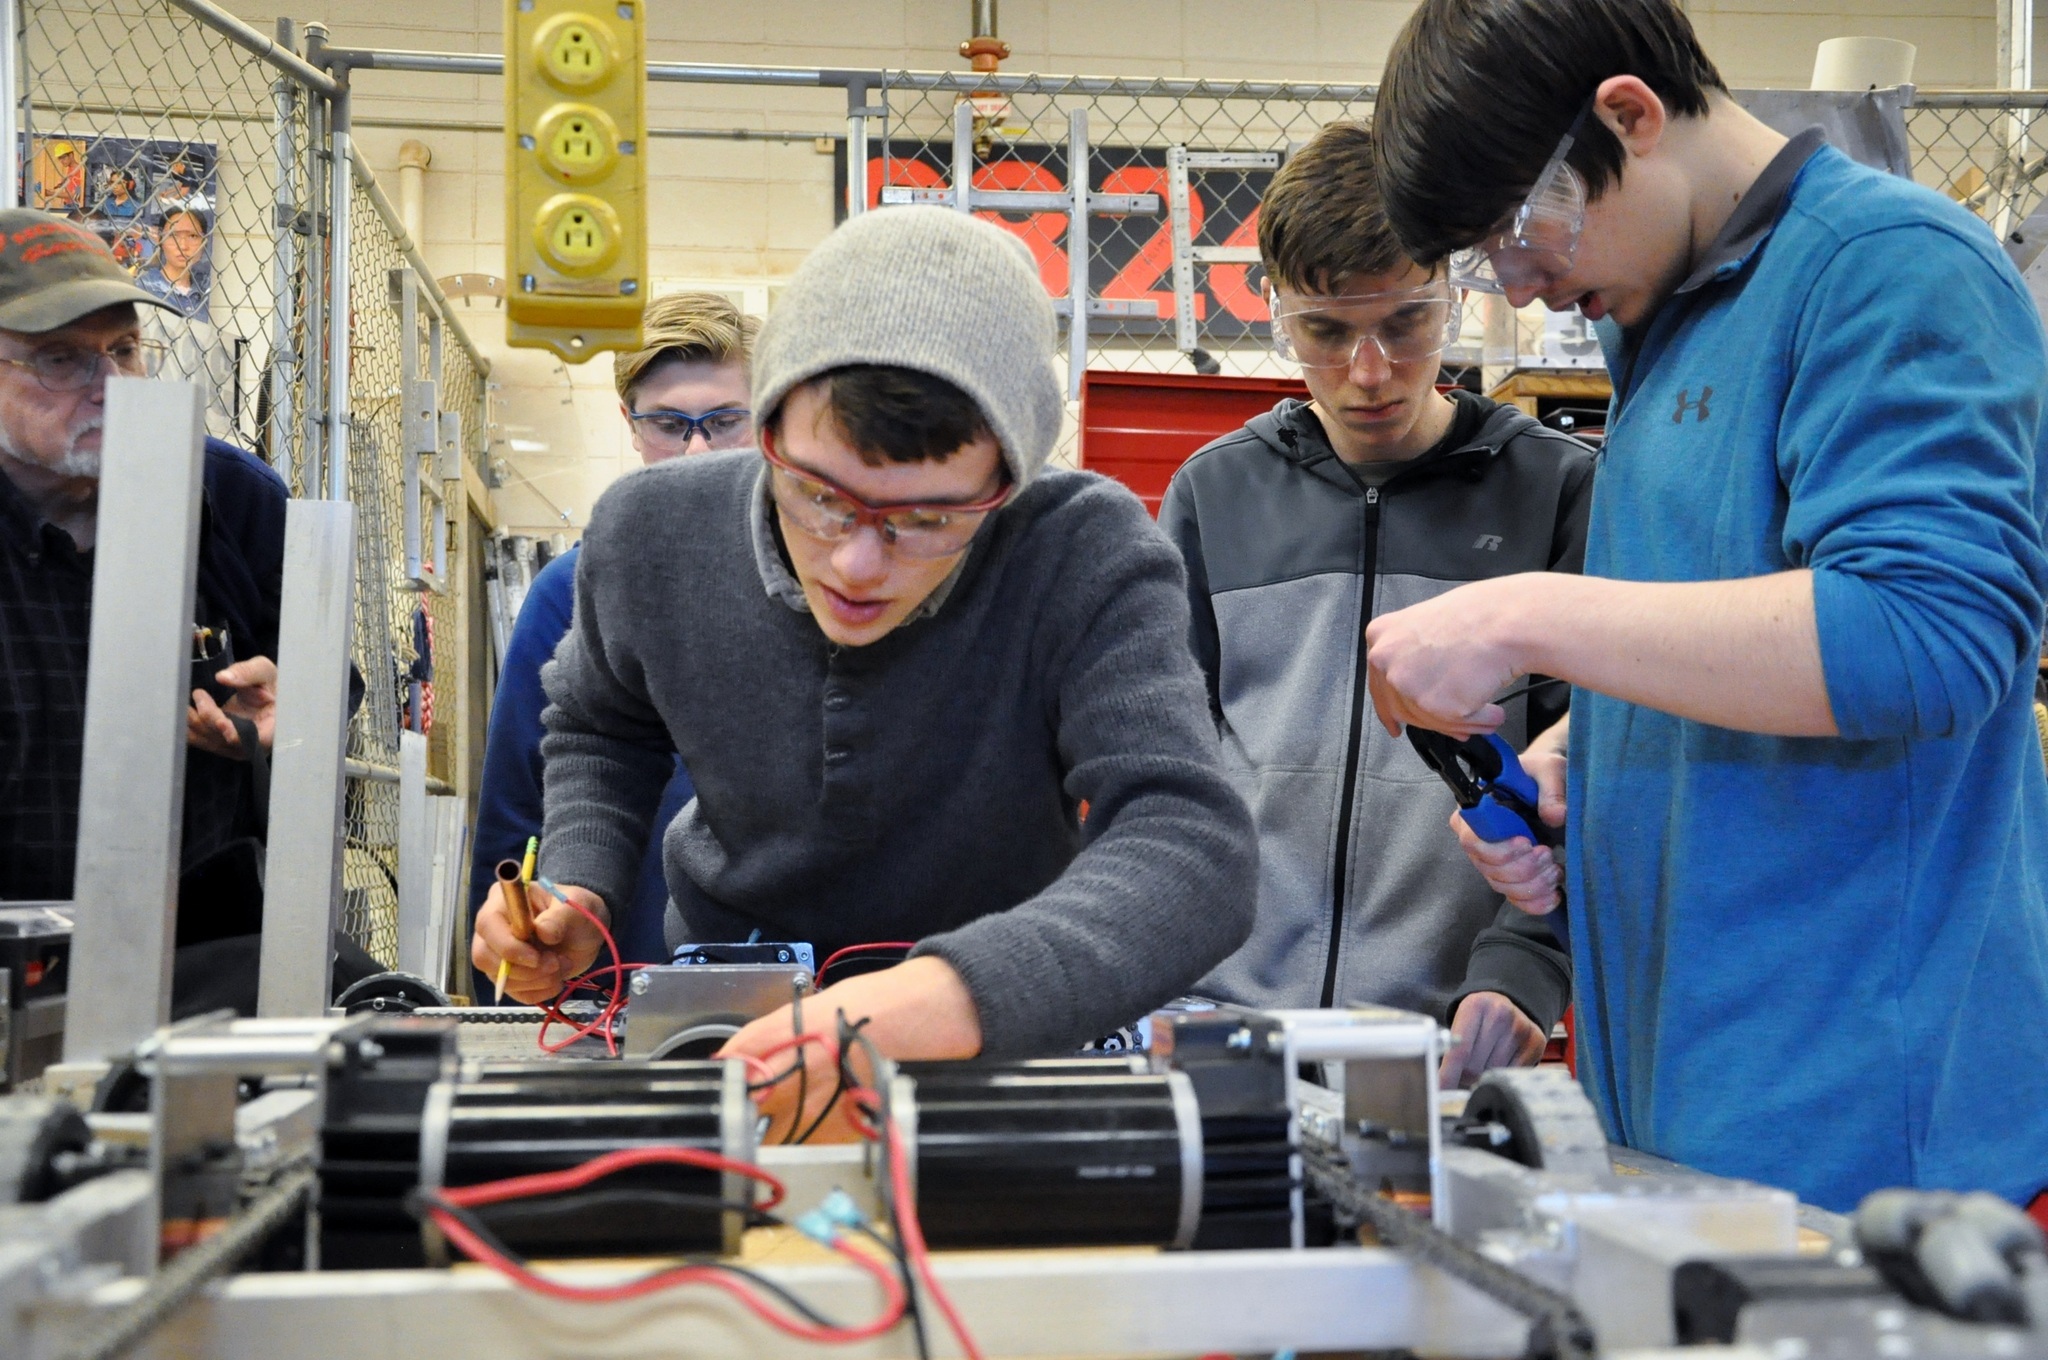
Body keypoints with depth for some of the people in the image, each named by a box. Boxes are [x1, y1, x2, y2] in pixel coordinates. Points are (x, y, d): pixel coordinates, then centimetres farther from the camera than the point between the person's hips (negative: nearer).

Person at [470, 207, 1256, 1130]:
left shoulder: (1086, 562, -24)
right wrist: (579, 895, -9)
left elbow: (1195, 848, -38)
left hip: (995, 1039, -2)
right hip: (727, 1015, 2)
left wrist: (961, 990, -55)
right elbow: (601, 727, 10)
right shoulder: (652, 535, -12)